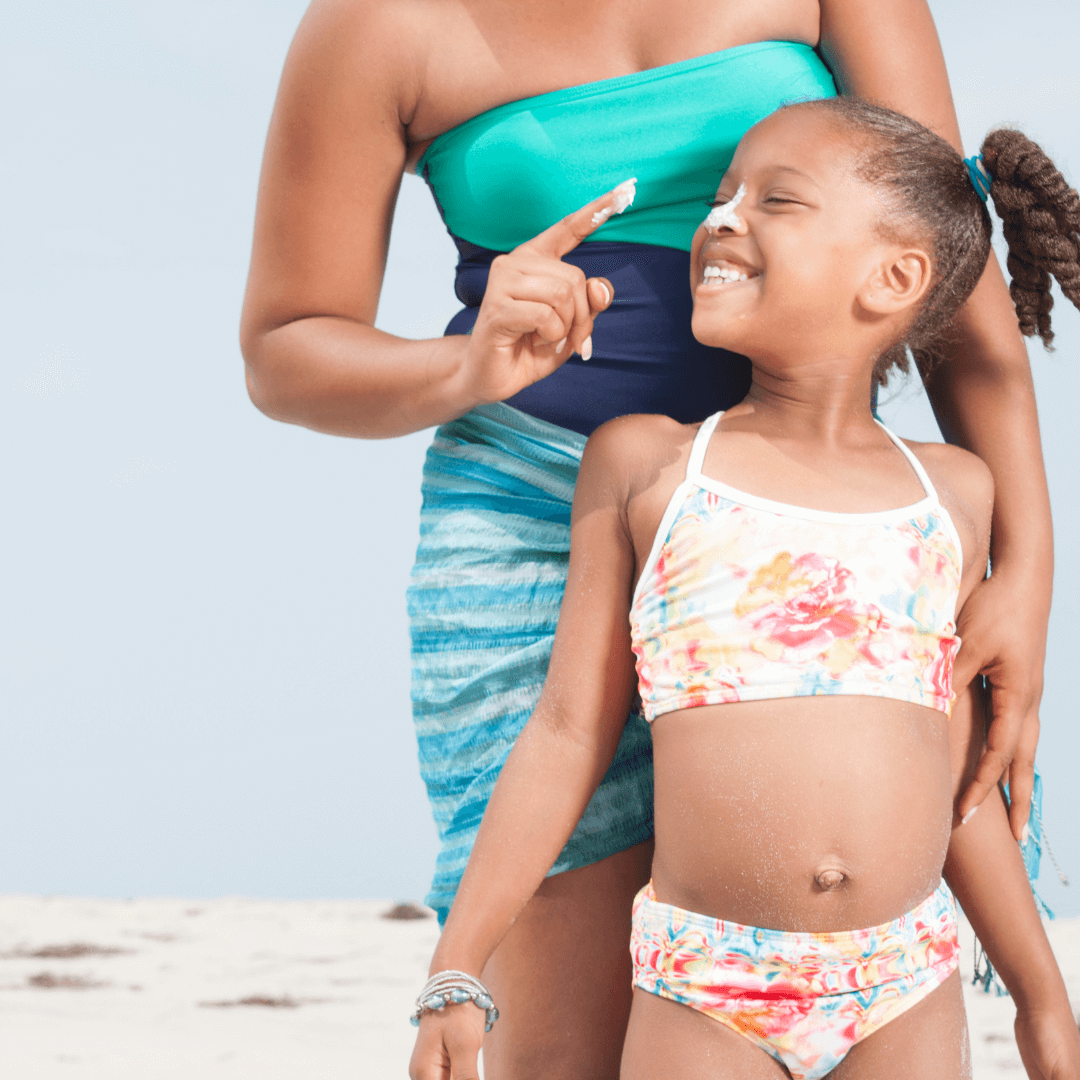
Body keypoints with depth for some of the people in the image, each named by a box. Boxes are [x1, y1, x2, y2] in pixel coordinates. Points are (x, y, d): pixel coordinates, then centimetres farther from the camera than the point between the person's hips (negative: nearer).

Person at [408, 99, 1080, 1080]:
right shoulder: (645, 465, 4)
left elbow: (958, 775, 15)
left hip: (905, 991, 2)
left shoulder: (951, 494, 8)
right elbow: (569, 733, 5)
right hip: (706, 992, -1)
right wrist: (457, 972, 1)